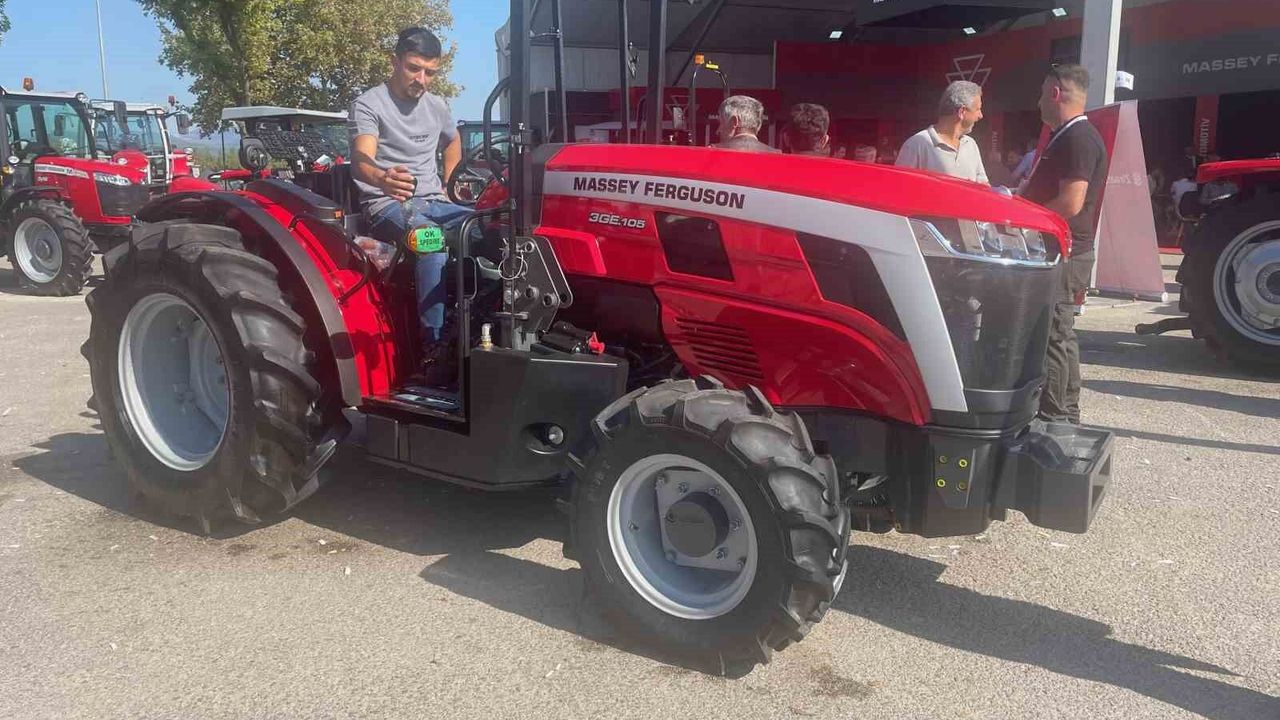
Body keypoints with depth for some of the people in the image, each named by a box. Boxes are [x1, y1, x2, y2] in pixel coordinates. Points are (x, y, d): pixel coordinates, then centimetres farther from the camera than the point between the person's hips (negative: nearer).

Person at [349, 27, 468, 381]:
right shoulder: (368, 105, -7)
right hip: (388, 205, -6)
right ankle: (434, 347, -40)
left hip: (434, 202, 6)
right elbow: (361, 160, -25)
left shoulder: (437, 106, 14)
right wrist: (383, 178, -49)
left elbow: (453, 140, 36)